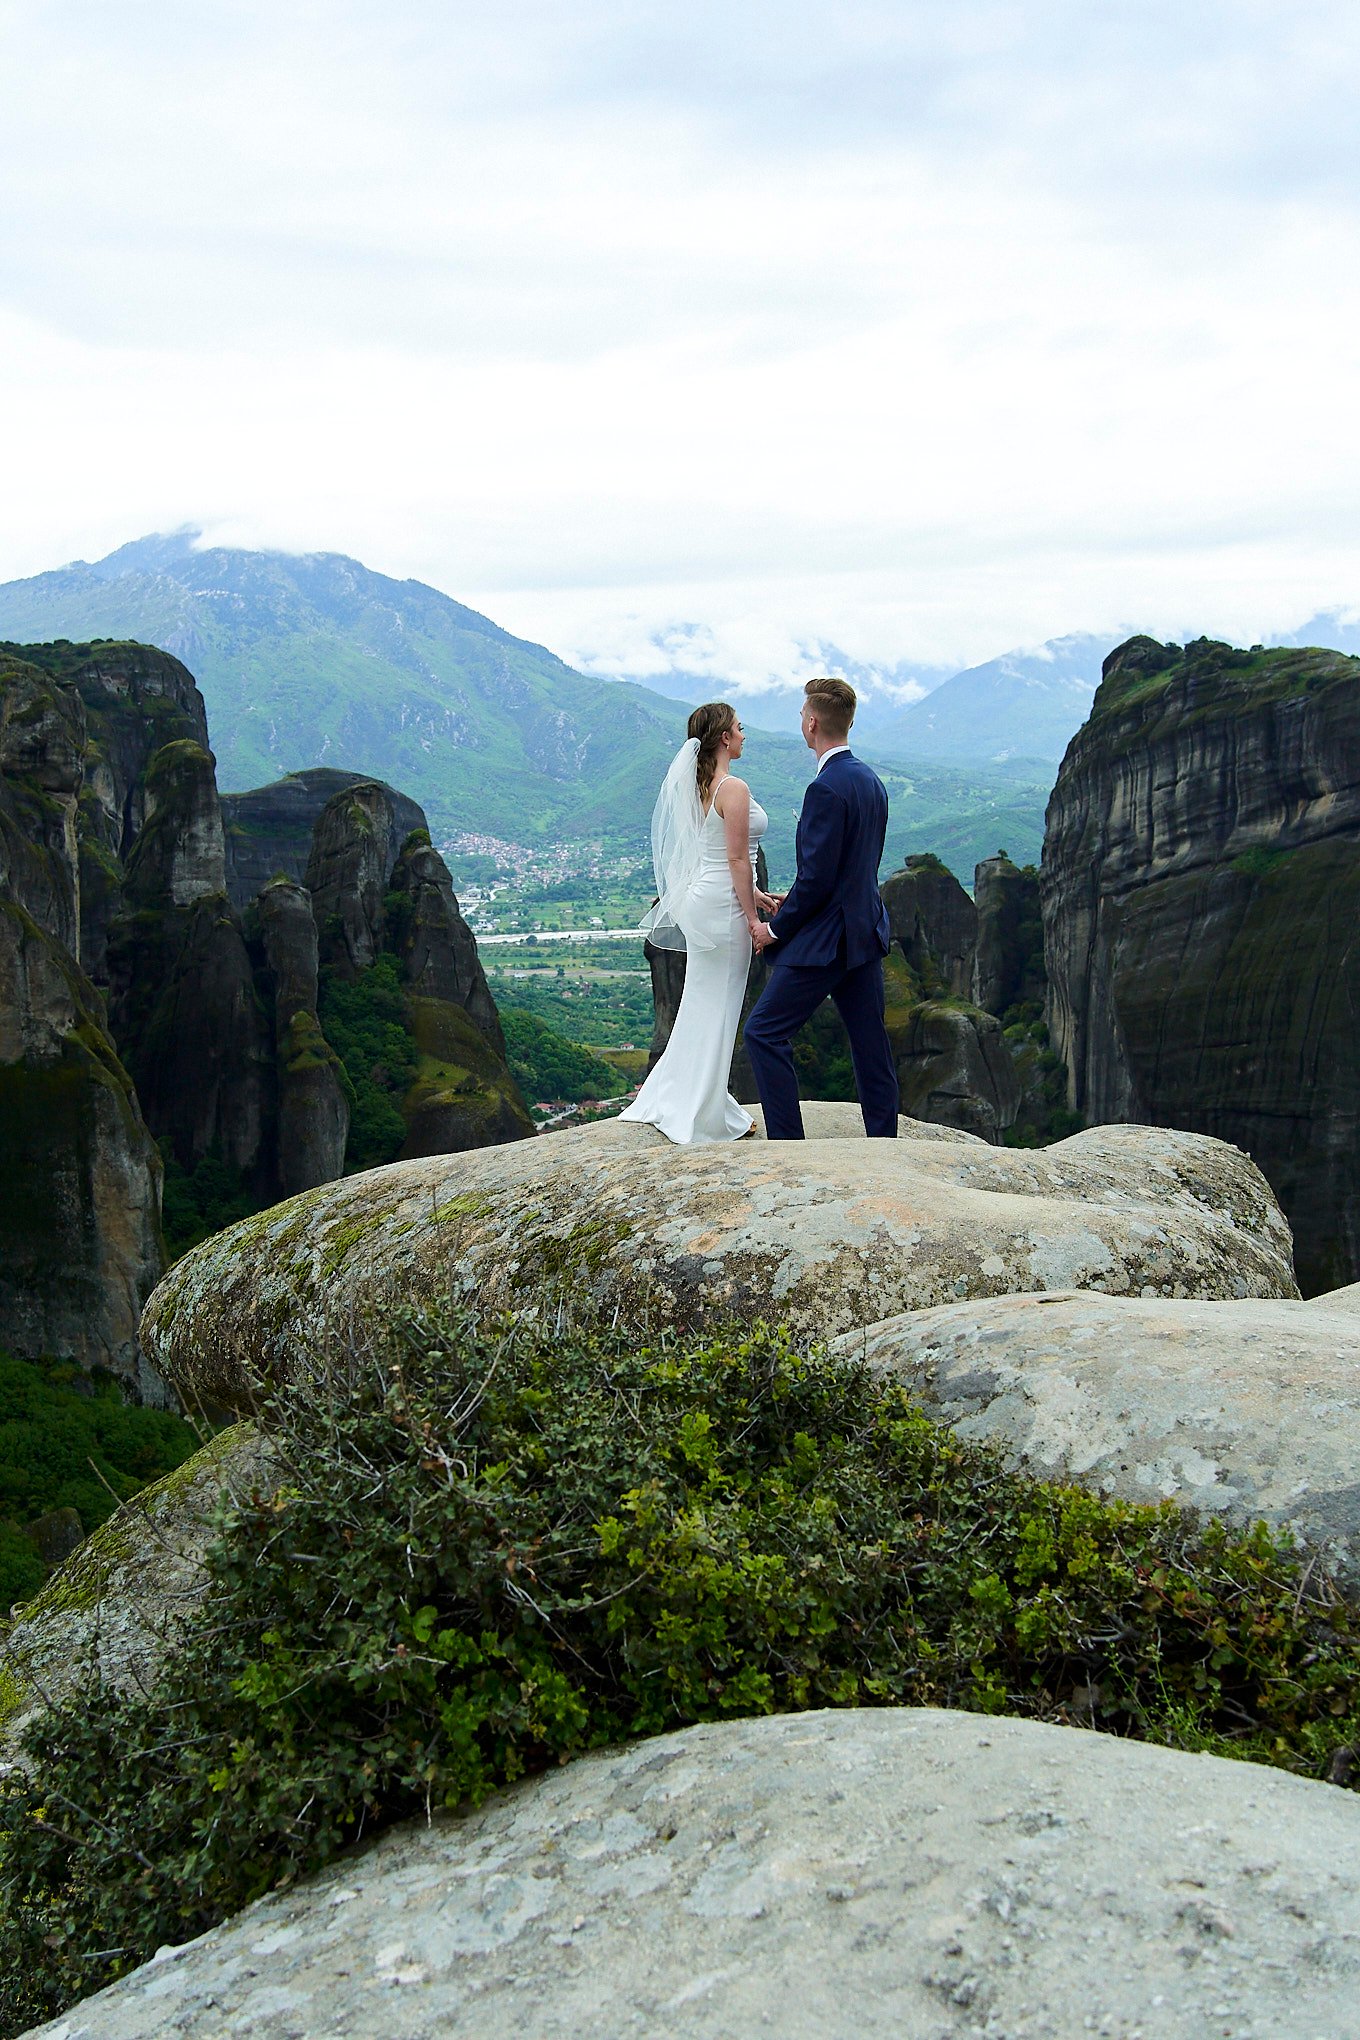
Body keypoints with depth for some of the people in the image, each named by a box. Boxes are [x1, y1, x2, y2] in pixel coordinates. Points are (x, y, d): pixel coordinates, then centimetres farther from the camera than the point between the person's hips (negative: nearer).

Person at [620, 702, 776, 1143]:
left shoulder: (698, 784, 11)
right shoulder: (733, 788, -16)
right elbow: (737, 859, -18)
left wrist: (752, 895, 19)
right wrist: (752, 917, -13)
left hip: (701, 896, 9)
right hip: (723, 904, -9)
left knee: (701, 1006, 17)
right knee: (716, 1008, 0)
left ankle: (671, 1101, 24)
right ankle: (705, 1116, 8)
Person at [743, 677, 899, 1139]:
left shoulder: (826, 789, -19)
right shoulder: (871, 781, 10)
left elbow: (816, 878, -20)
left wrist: (775, 928, -8)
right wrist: (795, 901, 17)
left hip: (826, 940, -9)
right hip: (866, 932, 9)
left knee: (764, 1032, -2)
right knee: (870, 1043, 12)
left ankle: (786, 1143, -2)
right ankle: (884, 1142, 18)